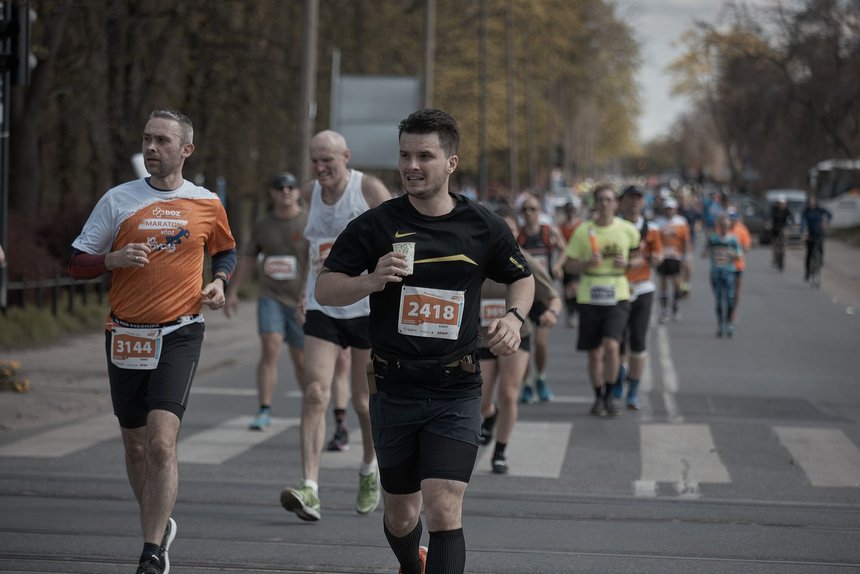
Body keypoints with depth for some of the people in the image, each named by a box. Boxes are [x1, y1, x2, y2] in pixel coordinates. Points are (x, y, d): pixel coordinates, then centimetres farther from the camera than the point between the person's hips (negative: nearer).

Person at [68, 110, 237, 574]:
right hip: (125, 336, 2)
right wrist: (114, 259, -15)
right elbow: (77, 264, 4)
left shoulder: (207, 204, 4)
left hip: (180, 335, -2)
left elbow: (226, 250, 24)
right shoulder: (118, 199, 3)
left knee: (161, 442, -17)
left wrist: (219, 281, 3)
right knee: (135, 445, 12)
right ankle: (158, 527, 35)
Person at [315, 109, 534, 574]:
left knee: (443, 510, -16)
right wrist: (370, 281, -20)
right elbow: (324, 288, -1)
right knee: (400, 515, 15)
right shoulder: (376, 225, -3)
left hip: (456, 392, -1)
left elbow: (522, 278, 17)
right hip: (394, 390, 1)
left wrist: (513, 317, -4)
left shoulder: (483, 227, 0)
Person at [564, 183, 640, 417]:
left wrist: (627, 263, -3)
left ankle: (610, 396, -1)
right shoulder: (583, 231, 0)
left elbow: (639, 254, 18)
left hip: (618, 297, -1)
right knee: (595, 353, 7)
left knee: (611, 345, -18)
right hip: (589, 298, 1)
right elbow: (569, 264, 5)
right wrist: (587, 264, -15)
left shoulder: (628, 230, 2)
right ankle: (598, 398, 25)